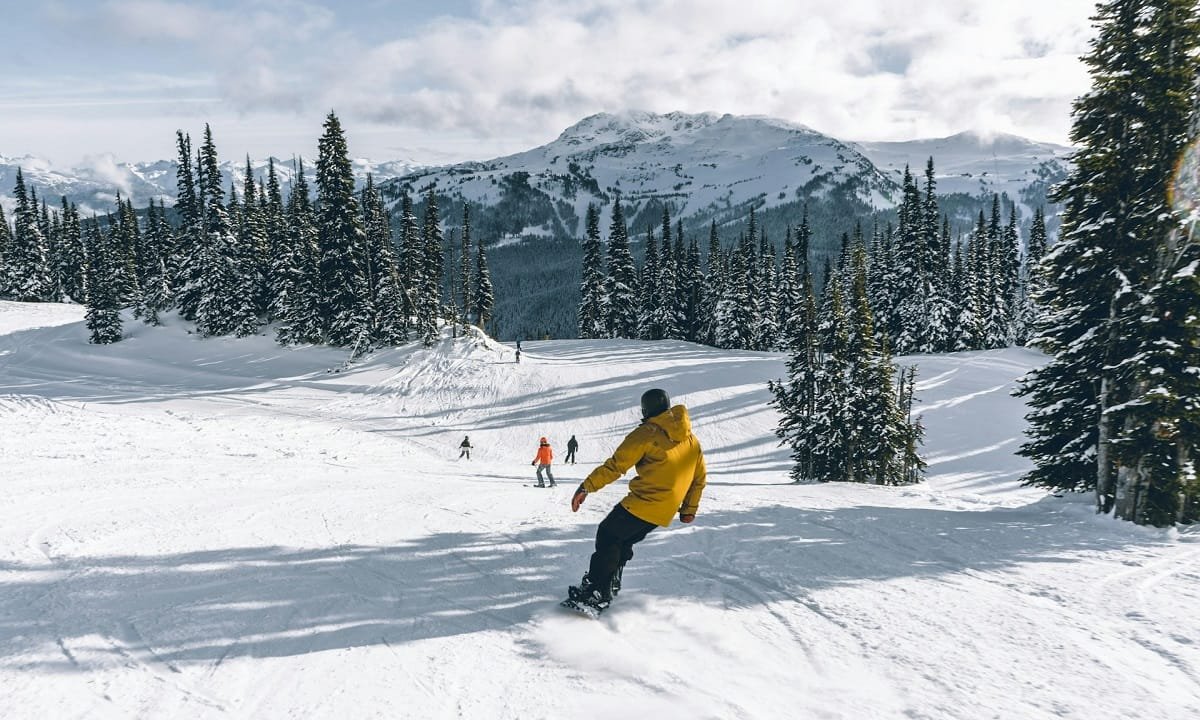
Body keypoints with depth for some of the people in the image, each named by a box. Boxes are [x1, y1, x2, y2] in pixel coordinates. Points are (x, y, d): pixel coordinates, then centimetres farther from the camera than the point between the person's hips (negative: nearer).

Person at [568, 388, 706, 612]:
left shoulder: (647, 434, -7)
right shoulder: (692, 440, 14)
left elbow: (615, 465, -12)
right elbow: (699, 477, 20)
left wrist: (586, 487, -10)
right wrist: (689, 509, 28)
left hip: (643, 503, -7)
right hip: (664, 512, 7)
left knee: (608, 535, 4)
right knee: (624, 540, 23)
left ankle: (597, 592, -5)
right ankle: (611, 583, 22)